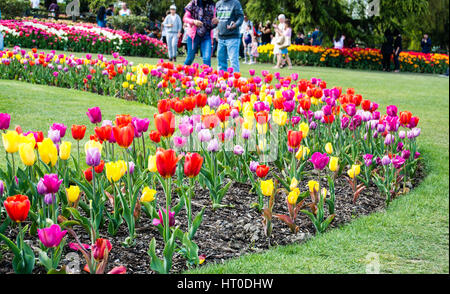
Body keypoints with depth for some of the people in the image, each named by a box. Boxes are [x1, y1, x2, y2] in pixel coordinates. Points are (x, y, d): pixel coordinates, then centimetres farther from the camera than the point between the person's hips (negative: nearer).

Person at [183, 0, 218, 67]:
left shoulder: (212, 5, 7)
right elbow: (185, 18, 1)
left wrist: (215, 22, -10)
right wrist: (194, 21, -19)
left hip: (207, 36, 1)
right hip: (194, 34, -1)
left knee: (207, 58, -12)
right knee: (190, 57, 8)